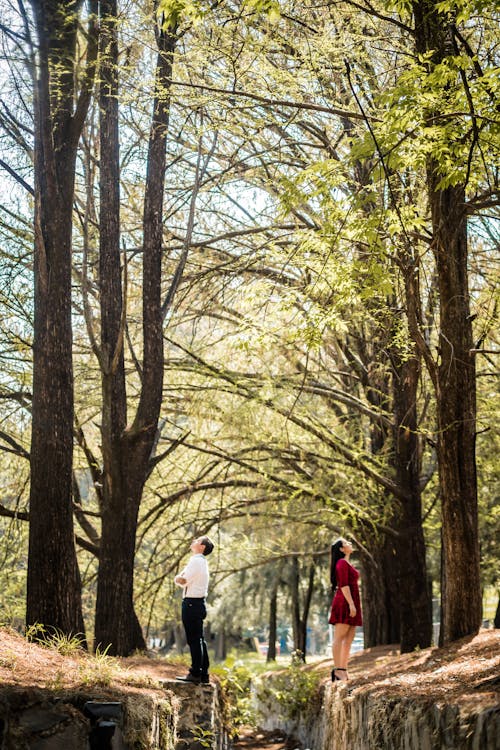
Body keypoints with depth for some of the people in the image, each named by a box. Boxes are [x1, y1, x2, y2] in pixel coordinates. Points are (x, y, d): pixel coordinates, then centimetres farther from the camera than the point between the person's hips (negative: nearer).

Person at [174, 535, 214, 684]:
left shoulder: (196, 561, -13)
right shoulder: (201, 561, 18)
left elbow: (182, 581, -15)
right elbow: (179, 579, 19)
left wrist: (179, 578, 4)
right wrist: (181, 578, -1)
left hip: (192, 603, -10)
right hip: (198, 603, 10)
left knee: (194, 640, -7)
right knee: (199, 640, 12)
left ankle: (195, 674, -6)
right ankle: (203, 674, 17)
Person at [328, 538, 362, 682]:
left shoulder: (347, 564, 23)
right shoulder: (342, 563, -6)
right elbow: (343, 585, -15)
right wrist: (351, 604, -21)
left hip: (351, 603, 10)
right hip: (345, 602, -10)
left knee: (349, 640, 5)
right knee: (339, 637, -10)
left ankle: (343, 671, 4)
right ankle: (337, 670, -13)